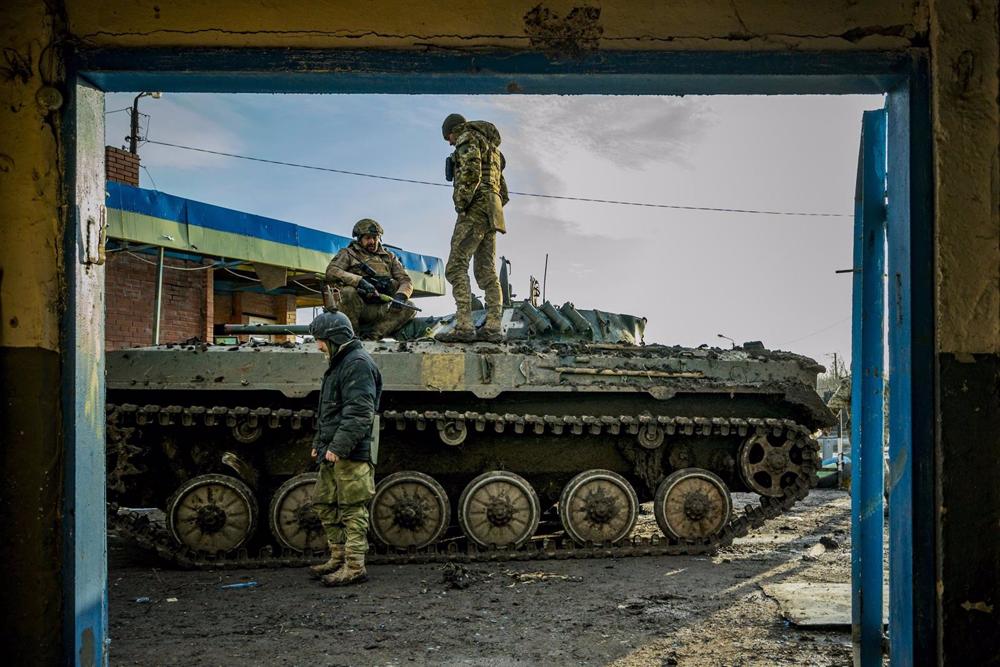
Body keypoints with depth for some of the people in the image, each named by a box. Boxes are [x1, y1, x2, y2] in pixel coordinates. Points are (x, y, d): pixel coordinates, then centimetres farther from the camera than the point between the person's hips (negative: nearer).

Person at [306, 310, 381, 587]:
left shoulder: (358, 364, -14)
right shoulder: (338, 363, 20)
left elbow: (359, 412, -23)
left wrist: (338, 447, -24)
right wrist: (318, 443, 24)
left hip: (352, 455, -11)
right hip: (332, 453, 11)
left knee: (352, 509, -5)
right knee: (323, 504, 17)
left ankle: (354, 567, 2)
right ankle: (339, 557, 28)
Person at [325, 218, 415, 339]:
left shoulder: (389, 257, 21)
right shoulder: (348, 254, 10)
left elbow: (405, 280, 14)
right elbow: (331, 272, -8)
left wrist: (401, 295, -12)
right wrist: (359, 281, -23)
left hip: (380, 311, 3)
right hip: (357, 308, -3)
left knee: (409, 308, -20)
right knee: (348, 292, -34)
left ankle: (371, 334, -29)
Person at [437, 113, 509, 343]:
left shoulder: (467, 138, 1)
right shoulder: (492, 147, 29)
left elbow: (471, 173, -18)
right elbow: (503, 192, 26)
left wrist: (461, 204, -14)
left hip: (475, 209, -9)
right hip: (491, 214, 9)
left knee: (456, 267, -13)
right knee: (487, 272, 5)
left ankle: (464, 326, -23)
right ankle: (492, 327, 0)